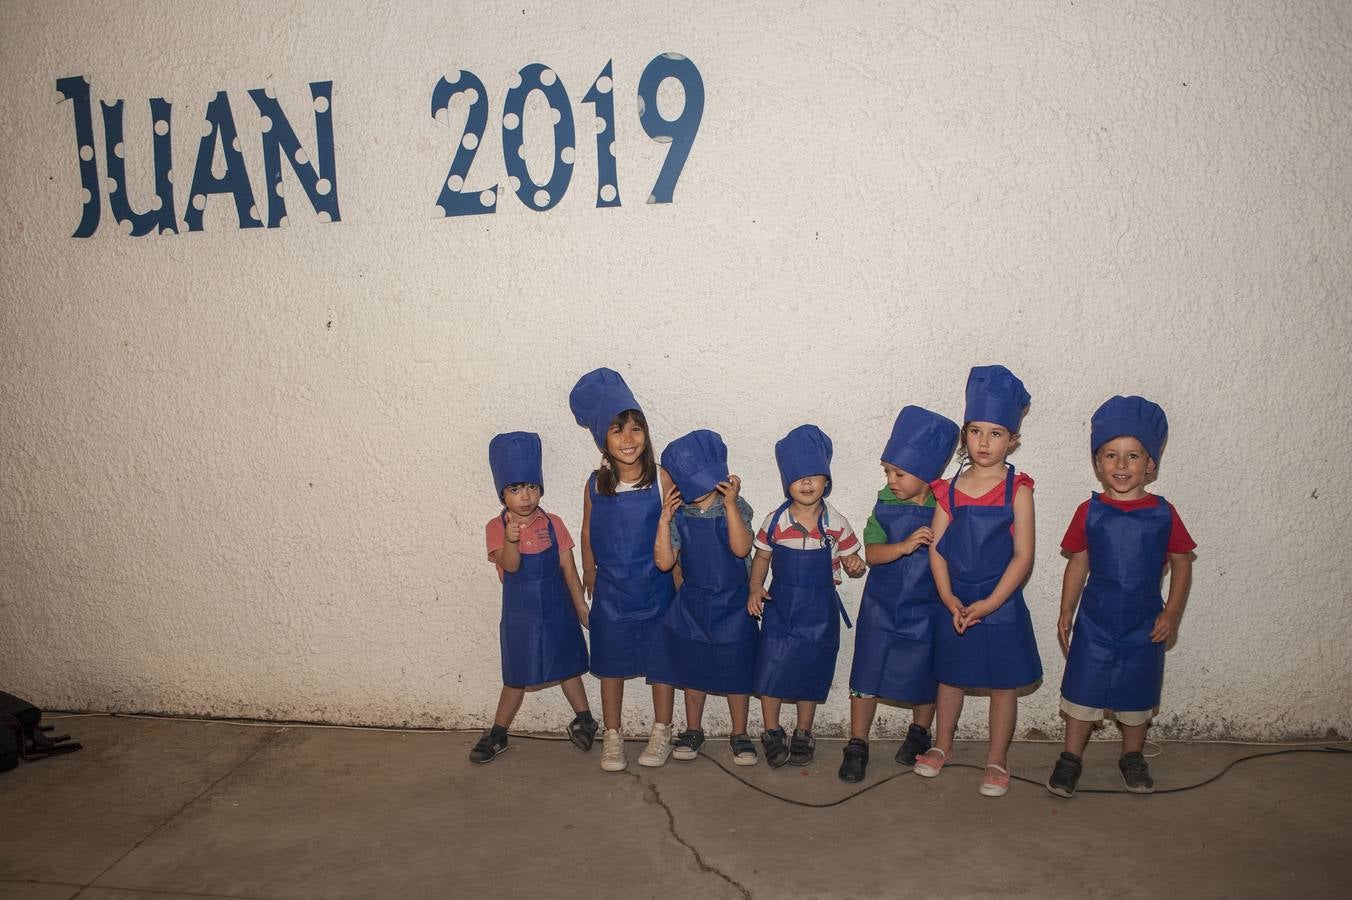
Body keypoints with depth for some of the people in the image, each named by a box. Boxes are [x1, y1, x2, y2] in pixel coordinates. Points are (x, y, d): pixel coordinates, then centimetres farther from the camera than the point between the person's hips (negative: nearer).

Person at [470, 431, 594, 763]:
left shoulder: (552, 524, -6)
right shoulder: (496, 527, -11)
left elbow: (569, 569, -1)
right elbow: (510, 565, -26)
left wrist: (582, 608, 0)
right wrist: (511, 539, -47)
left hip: (557, 611, 1)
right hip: (520, 615, -1)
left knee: (567, 667, 14)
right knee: (517, 677, 9)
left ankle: (584, 720, 31)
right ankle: (497, 735, 25)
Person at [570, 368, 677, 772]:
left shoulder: (661, 480, -13)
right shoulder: (595, 485, -7)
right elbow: (588, 534, 6)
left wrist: (678, 584, -5)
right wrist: (589, 577, 13)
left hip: (655, 586, -1)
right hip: (611, 589, 2)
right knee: (611, 662, 11)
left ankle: (661, 732, 29)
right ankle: (612, 737, 26)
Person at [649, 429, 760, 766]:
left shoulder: (735, 507, -11)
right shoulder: (679, 514, -6)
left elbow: (741, 548, -27)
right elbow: (664, 562, -13)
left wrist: (731, 504, -31)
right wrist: (664, 519, -21)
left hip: (732, 602, -2)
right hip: (692, 602, 2)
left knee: (736, 670, 7)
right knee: (692, 667, 12)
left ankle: (739, 734, 24)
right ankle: (693, 730, 30)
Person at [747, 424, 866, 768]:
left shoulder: (836, 524, -7)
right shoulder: (775, 521, -6)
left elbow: (850, 561, 2)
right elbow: (761, 557, 5)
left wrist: (855, 567, -21)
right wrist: (755, 588, -9)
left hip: (819, 610, 0)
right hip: (780, 605, 0)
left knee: (811, 671, 10)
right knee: (770, 668, 1)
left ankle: (803, 733, 29)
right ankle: (772, 732, 20)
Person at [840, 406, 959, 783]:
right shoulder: (885, 506, -6)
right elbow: (871, 553, -12)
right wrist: (905, 546, -27)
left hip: (925, 610, -1)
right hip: (881, 607, 1)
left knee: (923, 678, 15)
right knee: (866, 676, 4)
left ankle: (918, 734, 40)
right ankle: (857, 745, 17)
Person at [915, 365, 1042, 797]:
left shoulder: (1017, 490, -9)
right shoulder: (950, 489, -1)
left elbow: (1023, 556, -11)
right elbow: (936, 549, -1)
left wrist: (989, 603, -17)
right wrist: (950, 601, -12)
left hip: (1001, 606, -2)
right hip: (956, 605, 3)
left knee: (1002, 684, 9)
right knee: (950, 677, 17)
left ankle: (997, 760, 26)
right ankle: (942, 744, 36)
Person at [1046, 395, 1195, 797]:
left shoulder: (1163, 514, -7)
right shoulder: (1090, 512, -6)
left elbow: (1181, 564, 1)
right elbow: (1078, 564, 0)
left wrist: (1171, 613, -5)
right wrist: (1066, 612, 0)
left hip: (1144, 624, 1)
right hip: (1095, 620, 0)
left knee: (1137, 694, 14)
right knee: (1082, 689, 6)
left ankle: (1133, 756, 35)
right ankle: (1071, 757, 21)